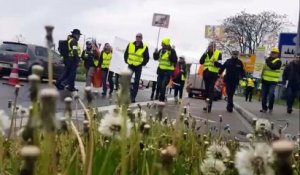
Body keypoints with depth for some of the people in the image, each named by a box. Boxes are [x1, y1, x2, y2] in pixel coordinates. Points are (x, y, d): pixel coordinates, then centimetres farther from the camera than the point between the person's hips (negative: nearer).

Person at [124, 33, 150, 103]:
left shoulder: (145, 47, -8)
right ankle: (129, 93, 15)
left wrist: (142, 64, -7)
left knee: (136, 82, 0)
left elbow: (146, 58, 0)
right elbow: (126, 53, 10)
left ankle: (133, 97, 5)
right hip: (130, 65, 2)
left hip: (138, 67, -2)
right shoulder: (130, 45, -1)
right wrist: (126, 61, 3)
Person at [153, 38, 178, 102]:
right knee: (158, 85, 11)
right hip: (160, 70, 6)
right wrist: (155, 53, -3)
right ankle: (157, 97, 24)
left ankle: (161, 98, -6)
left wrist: (170, 54, -30)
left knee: (163, 85, -14)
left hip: (168, 71, -6)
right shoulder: (161, 50, 9)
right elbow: (156, 58, 15)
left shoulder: (172, 51, -10)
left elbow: (174, 60, -18)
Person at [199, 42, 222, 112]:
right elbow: (201, 62, 4)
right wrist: (204, 55, -9)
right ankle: (208, 104, 18)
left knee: (211, 89, -12)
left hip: (213, 73, -5)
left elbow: (220, 65, -8)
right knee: (207, 89, 10)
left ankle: (209, 105, -15)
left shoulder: (218, 53, -3)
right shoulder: (206, 53, 11)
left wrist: (215, 62, -28)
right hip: (206, 72, 5)